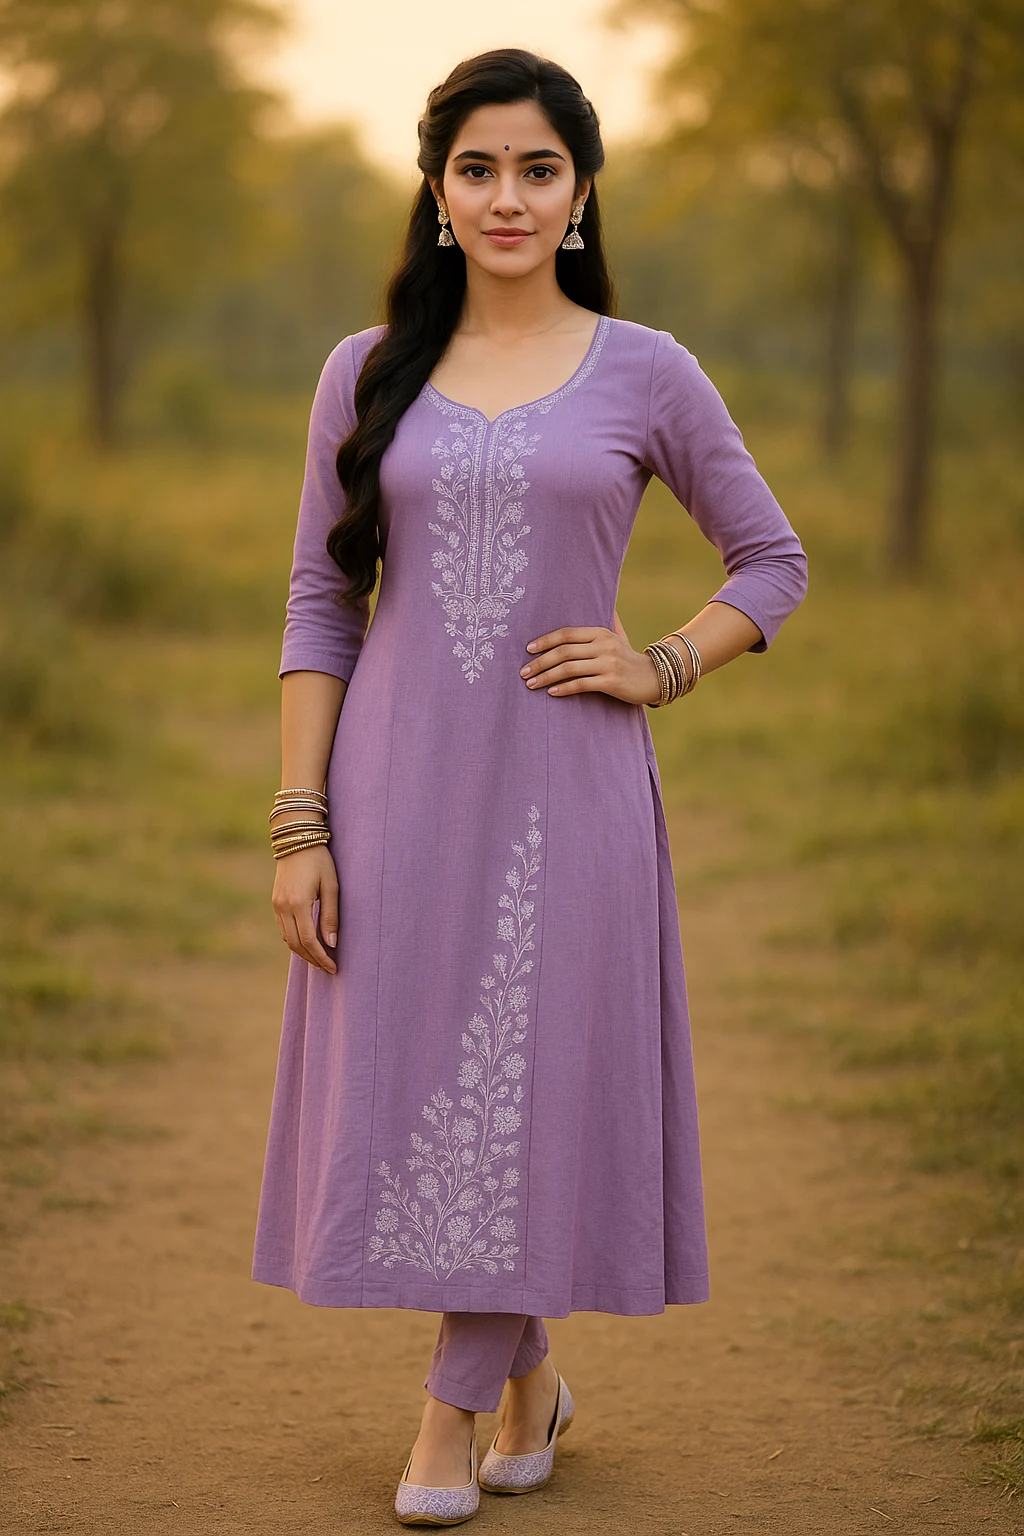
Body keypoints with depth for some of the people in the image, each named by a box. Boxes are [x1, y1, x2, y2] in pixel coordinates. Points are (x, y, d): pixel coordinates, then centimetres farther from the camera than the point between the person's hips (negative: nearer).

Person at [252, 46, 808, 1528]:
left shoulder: (646, 374, 1)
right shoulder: (367, 373, 5)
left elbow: (774, 561, 11)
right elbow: (320, 608, 5)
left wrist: (660, 666, -5)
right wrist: (298, 826, -2)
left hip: (565, 786, -2)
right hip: (399, 780, 2)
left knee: (525, 1078, 1)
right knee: (406, 1083, 4)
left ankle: (456, 1409, 18)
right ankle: (531, 1375, 25)